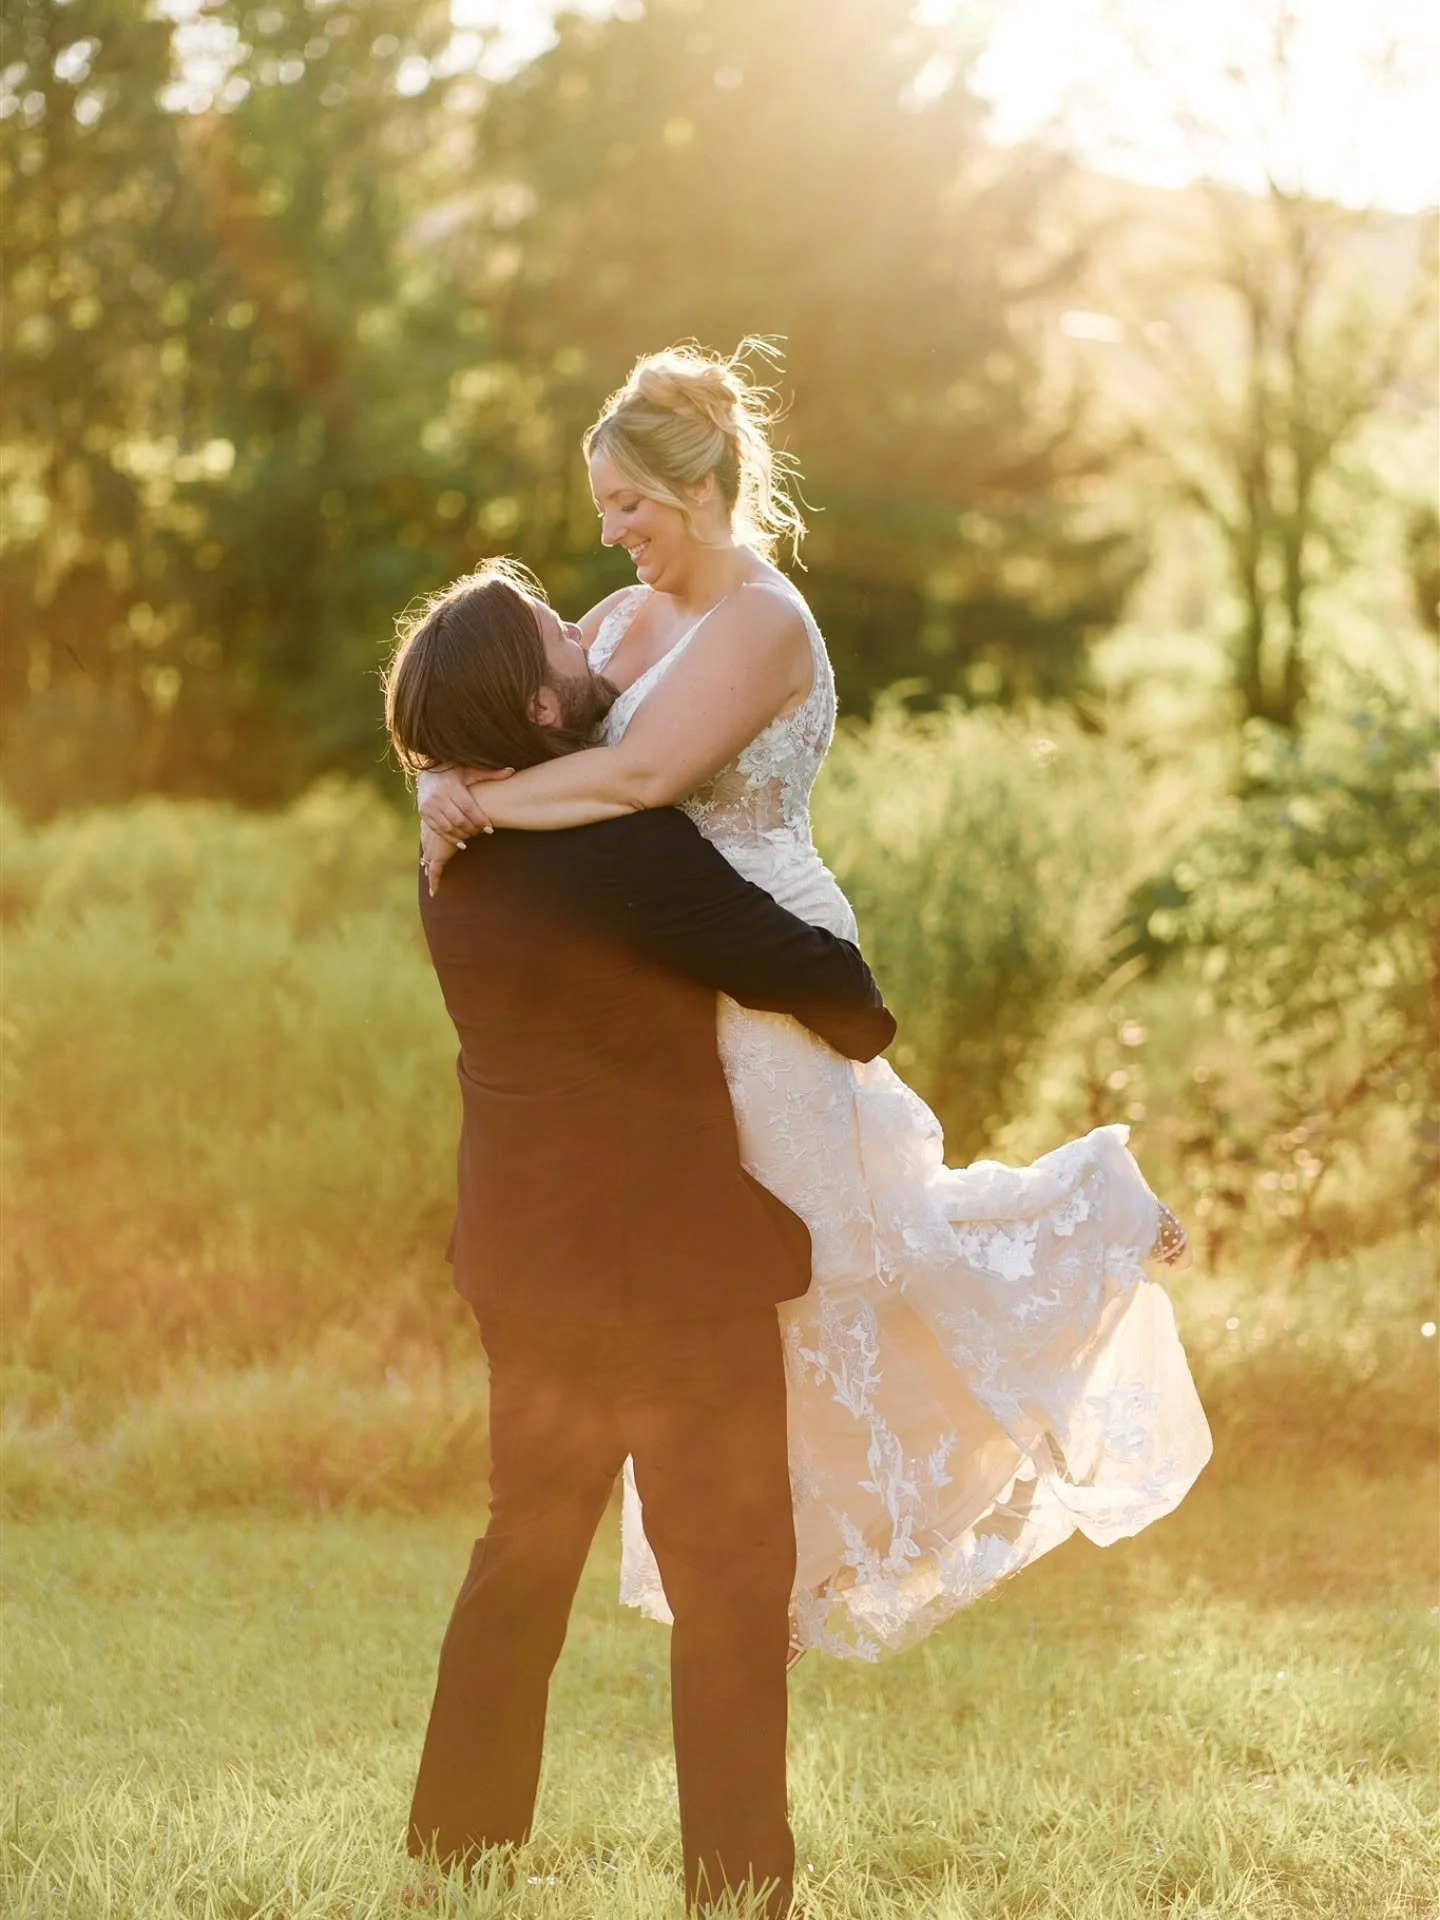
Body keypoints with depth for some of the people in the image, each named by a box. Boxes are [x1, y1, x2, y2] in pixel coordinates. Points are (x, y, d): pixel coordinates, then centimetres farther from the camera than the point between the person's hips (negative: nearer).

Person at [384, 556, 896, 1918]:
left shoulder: (464, 853, 4)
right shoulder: (626, 848, -22)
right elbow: (822, 984, -16)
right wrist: (863, 1024, 4)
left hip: (525, 1259, 8)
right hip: (671, 1259, -8)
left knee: (526, 1552, 20)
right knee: (731, 1576, 1)